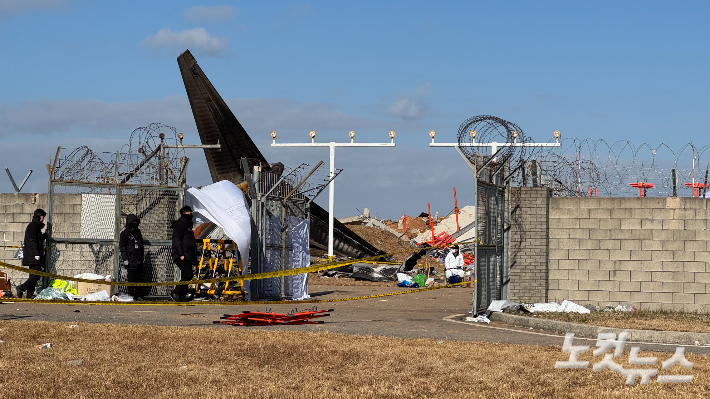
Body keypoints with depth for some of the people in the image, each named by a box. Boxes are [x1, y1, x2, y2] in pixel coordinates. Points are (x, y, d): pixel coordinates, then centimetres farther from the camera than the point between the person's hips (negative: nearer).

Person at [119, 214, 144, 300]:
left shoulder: (138, 232, 16)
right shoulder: (124, 233, -3)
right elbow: (123, 248, -7)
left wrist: (143, 256, 21)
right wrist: (125, 261, -13)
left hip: (139, 261, 6)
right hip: (131, 260, -6)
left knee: (138, 279, 7)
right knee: (131, 279, -6)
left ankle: (136, 295, 13)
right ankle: (131, 296, -1)